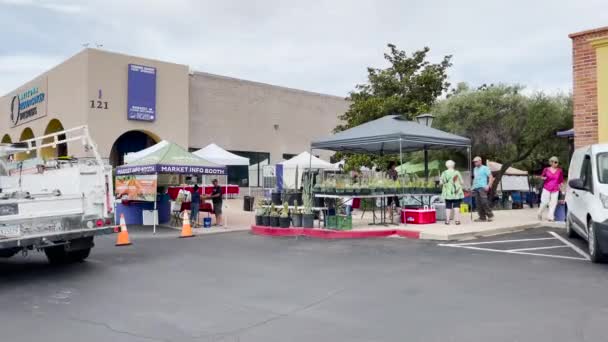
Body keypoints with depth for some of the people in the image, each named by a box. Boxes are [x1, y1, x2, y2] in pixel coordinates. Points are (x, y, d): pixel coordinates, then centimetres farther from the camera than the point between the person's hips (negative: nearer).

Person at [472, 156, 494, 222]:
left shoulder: (485, 168, -1)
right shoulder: (475, 169, 19)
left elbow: (491, 177, -5)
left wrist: (488, 185, -15)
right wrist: (473, 186, 16)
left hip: (482, 187, -7)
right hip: (476, 188, 7)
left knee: (484, 202, -15)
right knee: (478, 203, 2)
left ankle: (490, 215, -3)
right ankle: (482, 217, 5)